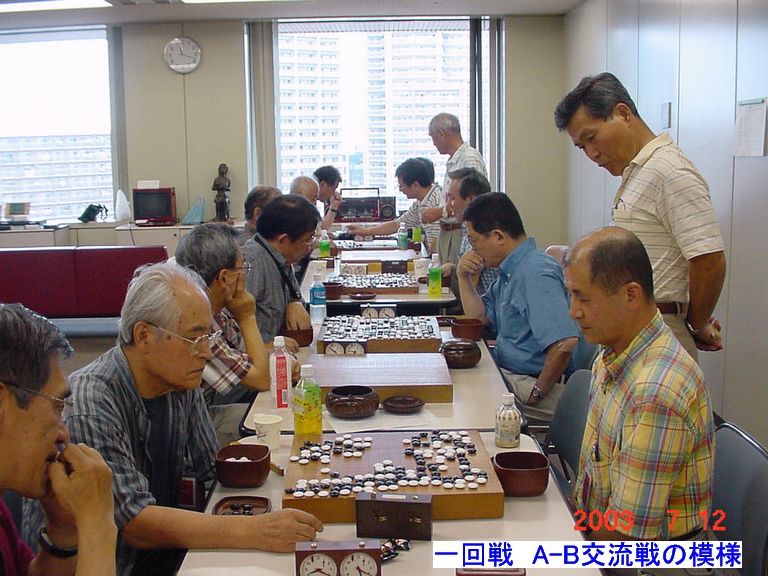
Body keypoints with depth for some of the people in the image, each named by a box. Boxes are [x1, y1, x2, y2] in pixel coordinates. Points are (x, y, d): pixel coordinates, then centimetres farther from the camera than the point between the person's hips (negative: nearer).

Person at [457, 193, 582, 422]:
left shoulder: (537, 274, -21)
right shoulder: (508, 270, 13)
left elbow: (564, 343, -31)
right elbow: (480, 317, 24)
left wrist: (536, 394, -20)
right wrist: (465, 278, 8)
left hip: (527, 382, -10)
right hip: (506, 372, 10)